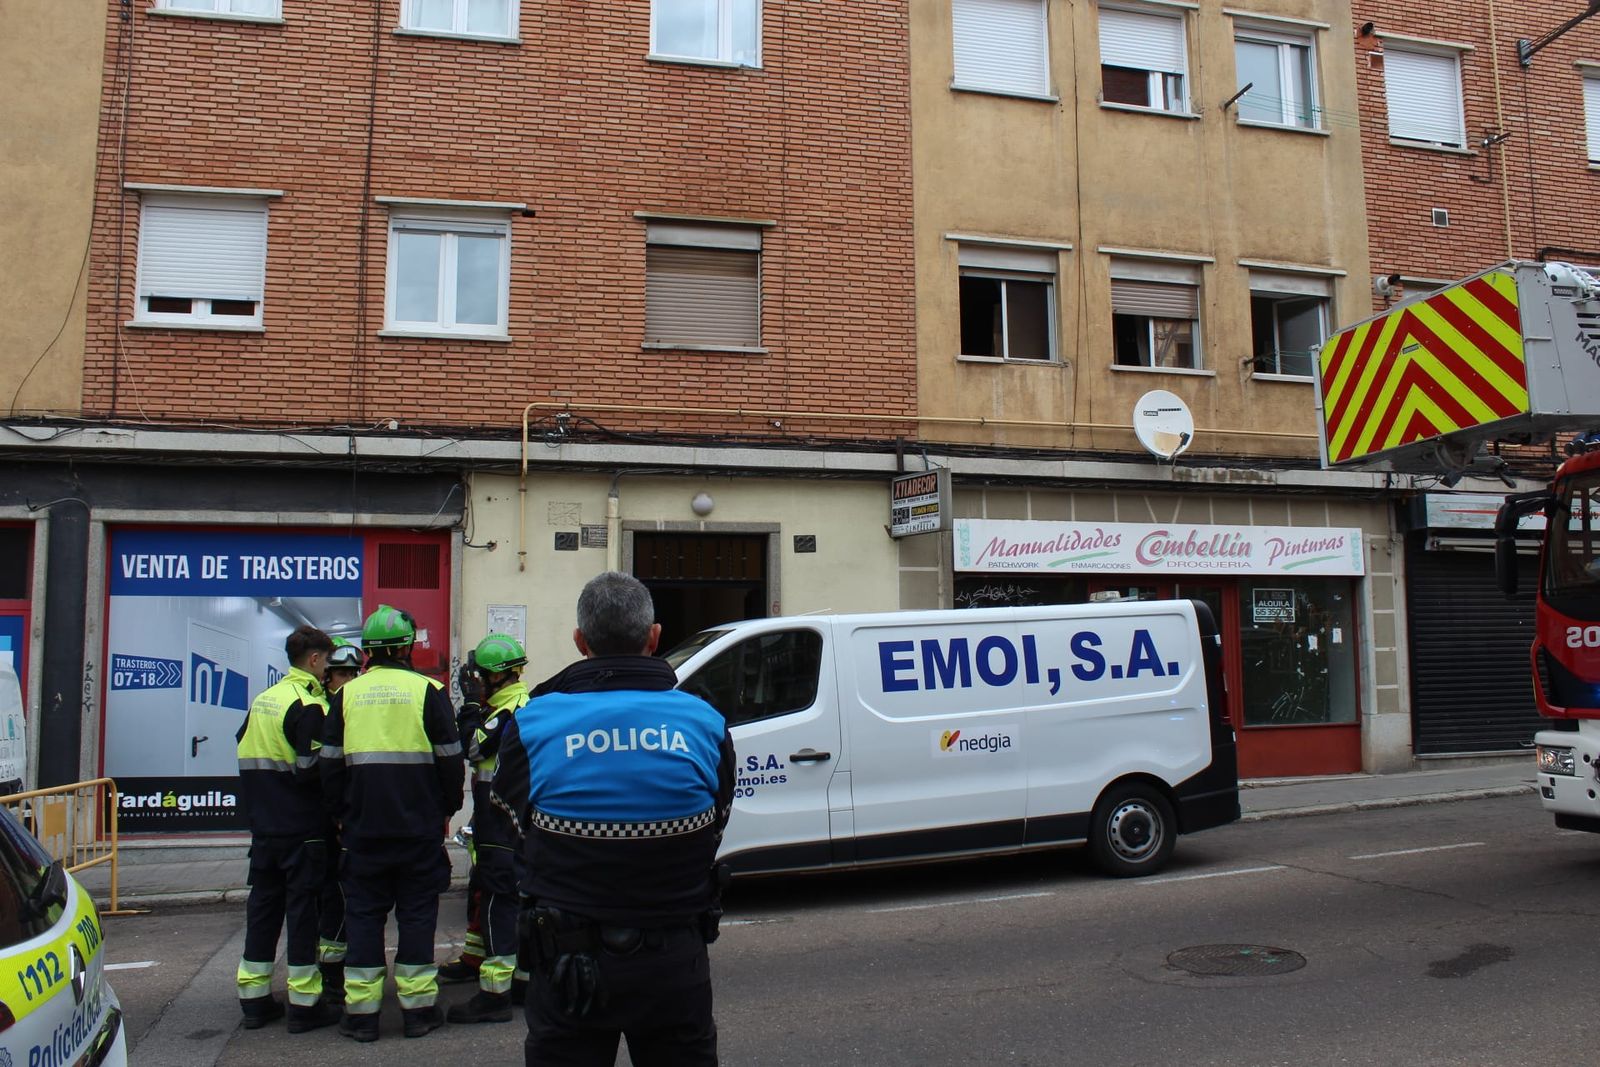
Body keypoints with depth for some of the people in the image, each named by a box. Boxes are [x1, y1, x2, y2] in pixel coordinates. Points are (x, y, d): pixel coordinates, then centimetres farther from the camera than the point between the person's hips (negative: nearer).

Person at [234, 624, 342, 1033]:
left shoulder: (261, 700, 10)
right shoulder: (308, 706, -15)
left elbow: (244, 755, 16)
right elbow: (312, 769, -20)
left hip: (264, 826, 7)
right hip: (302, 828, -7)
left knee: (263, 905, 13)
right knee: (302, 907, -1)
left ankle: (254, 998, 20)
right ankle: (304, 1003, 4)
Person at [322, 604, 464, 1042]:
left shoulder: (347, 693, 3)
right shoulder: (427, 690, -4)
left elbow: (330, 762, 6)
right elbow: (449, 757, -2)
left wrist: (339, 813, 17)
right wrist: (447, 809, 10)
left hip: (362, 826, 2)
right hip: (420, 826, -2)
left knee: (363, 912, 10)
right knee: (416, 912, 7)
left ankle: (361, 1011, 12)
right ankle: (418, 1008, 12)